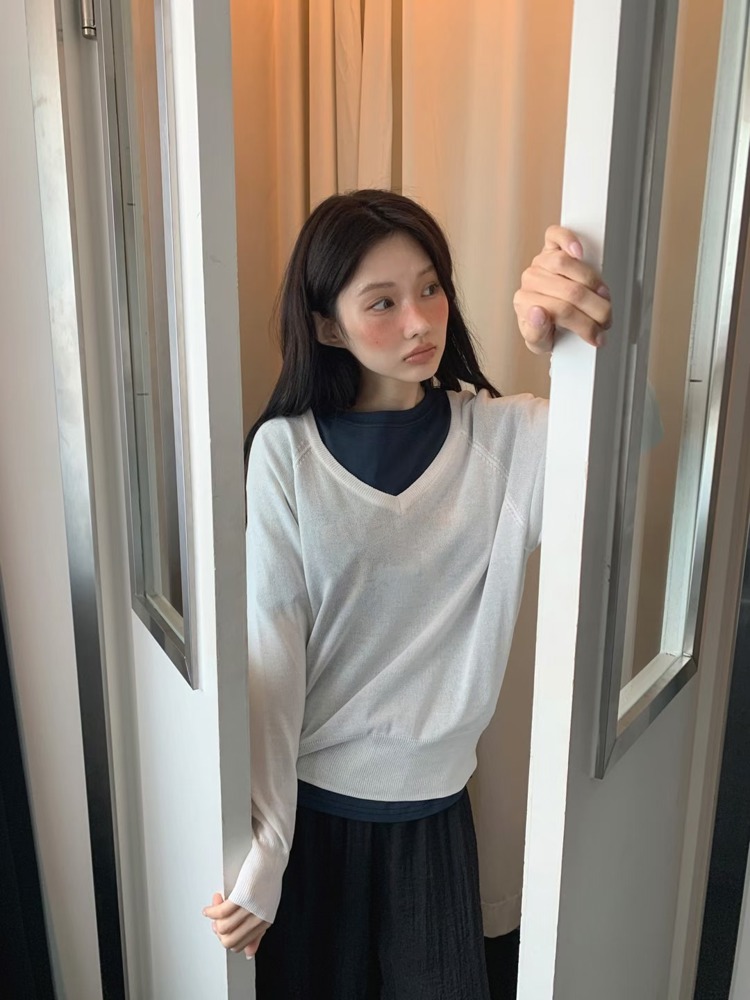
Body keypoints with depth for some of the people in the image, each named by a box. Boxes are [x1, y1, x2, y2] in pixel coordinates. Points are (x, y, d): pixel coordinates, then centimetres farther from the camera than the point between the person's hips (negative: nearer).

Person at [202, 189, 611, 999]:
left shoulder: (508, 437, -6)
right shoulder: (285, 452, -11)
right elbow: (266, 649, -13)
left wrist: (591, 344, -45)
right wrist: (260, 846, -16)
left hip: (433, 804, 1)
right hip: (309, 803, -1)